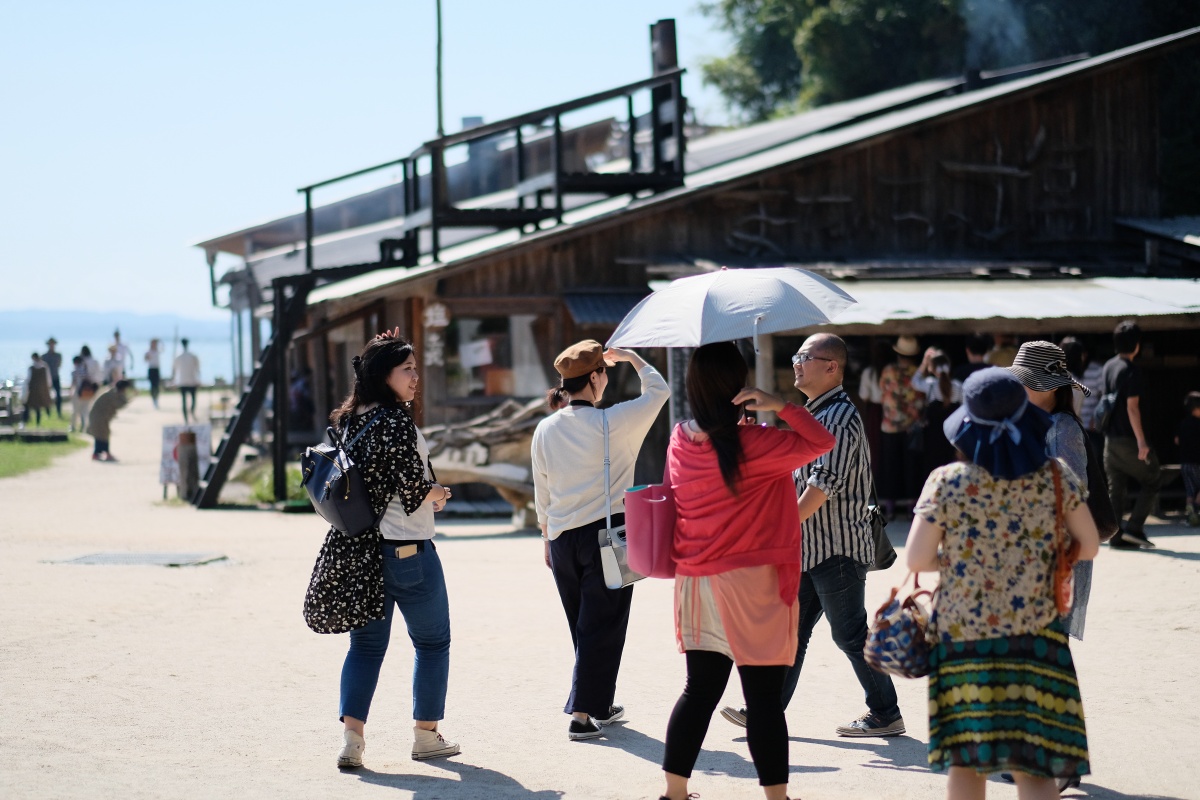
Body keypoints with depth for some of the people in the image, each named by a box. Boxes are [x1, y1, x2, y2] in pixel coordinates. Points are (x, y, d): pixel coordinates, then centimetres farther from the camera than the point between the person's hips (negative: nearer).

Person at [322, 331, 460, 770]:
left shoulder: (350, 419, 6)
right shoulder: (396, 421, -17)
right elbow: (413, 488, -23)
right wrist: (438, 495, 0)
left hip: (360, 548, 7)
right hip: (407, 550, -7)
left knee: (366, 644, 11)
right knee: (432, 641, 11)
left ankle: (351, 737, -2)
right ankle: (426, 735, 18)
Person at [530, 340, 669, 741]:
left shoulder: (545, 430, 2)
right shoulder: (611, 423, -12)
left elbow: (542, 492, 11)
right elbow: (658, 390, 3)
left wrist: (547, 537, 22)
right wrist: (631, 358, 17)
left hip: (562, 538, 6)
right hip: (606, 533, -6)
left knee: (584, 626, 18)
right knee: (602, 626, 0)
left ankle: (600, 705, 29)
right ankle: (581, 714, -4)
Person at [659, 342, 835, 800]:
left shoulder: (680, 442, 2)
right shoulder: (752, 445, -16)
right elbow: (821, 442, -9)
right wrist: (780, 407, -15)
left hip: (696, 585, 6)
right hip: (752, 588, -6)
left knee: (700, 689, 14)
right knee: (764, 697, 0)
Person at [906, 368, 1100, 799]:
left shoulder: (946, 482, -8)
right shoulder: (1056, 480, -3)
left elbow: (916, 559, -8)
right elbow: (1089, 546, 6)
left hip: (962, 632, 0)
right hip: (1034, 632, 0)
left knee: (965, 761, 11)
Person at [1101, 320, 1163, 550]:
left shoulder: (1108, 366, 10)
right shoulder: (1132, 370, -14)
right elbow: (1132, 406, -19)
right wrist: (1141, 441, -20)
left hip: (1110, 437, 7)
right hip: (1128, 437, -7)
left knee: (1116, 488, 9)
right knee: (1152, 480, 5)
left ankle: (1115, 535, 5)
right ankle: (1134, 528, -4)